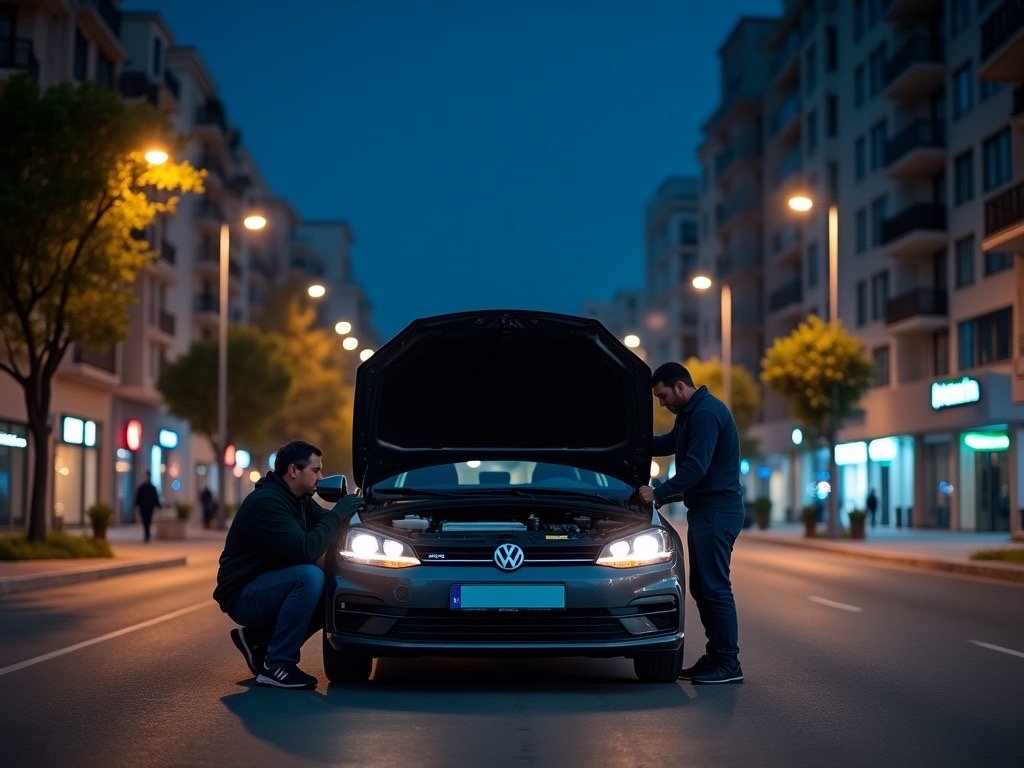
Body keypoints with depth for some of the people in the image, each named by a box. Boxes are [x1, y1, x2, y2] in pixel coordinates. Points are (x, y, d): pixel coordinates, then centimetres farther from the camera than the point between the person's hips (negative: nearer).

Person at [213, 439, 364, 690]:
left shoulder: (301, 500, 10)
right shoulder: (266, 502, -22)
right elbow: (305, 551, -29)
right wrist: (337, 513, -21)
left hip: (265, 589, 10)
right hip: (242, 596, -10)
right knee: (309, 576, -30)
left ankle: (256, 639, 8)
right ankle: (276, 666, -22)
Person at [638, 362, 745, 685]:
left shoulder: (706, 414, -17)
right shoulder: (690, 414, 16)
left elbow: (695, 467, -23)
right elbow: (668, 443, 34)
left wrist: (658, 494, -17)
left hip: (717, 512, -11)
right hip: (703, 510, 11)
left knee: (714, 587, -9)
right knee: (701, 588, 12)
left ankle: (728, 664, -5)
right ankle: (715, 656, 18)